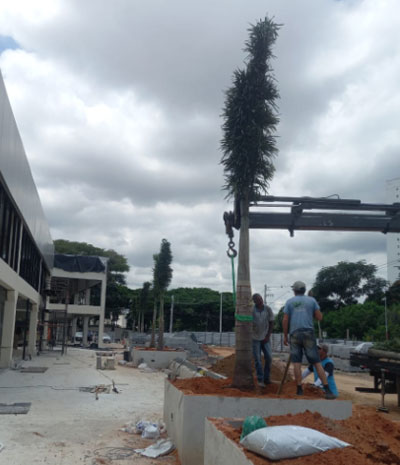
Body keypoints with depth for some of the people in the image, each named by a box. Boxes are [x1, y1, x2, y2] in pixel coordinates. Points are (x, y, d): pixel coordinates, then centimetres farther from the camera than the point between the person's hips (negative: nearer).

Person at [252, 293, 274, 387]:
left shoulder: (268, 309, -8)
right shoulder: (251, 310, -15)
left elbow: (271, 323, 0)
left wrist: (268, 336, -6)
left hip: (265, 338, 2)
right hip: (255, 338, -2)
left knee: (269, 358, -5)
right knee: (257, 359, -6)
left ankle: (266, 378, 12)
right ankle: (260, 380, 1)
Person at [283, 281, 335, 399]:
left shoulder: (289, 302, 7)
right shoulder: (312, 300, 8)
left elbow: (285, 321, 1)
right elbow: (319, 317, 5)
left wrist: (285, 336, 8)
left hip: (294, 334, 0)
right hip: (308, 334, 0)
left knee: (296, 363, 4)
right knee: (317, 363, 1)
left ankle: (299, 390, 1)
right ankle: (327, 390, -4)